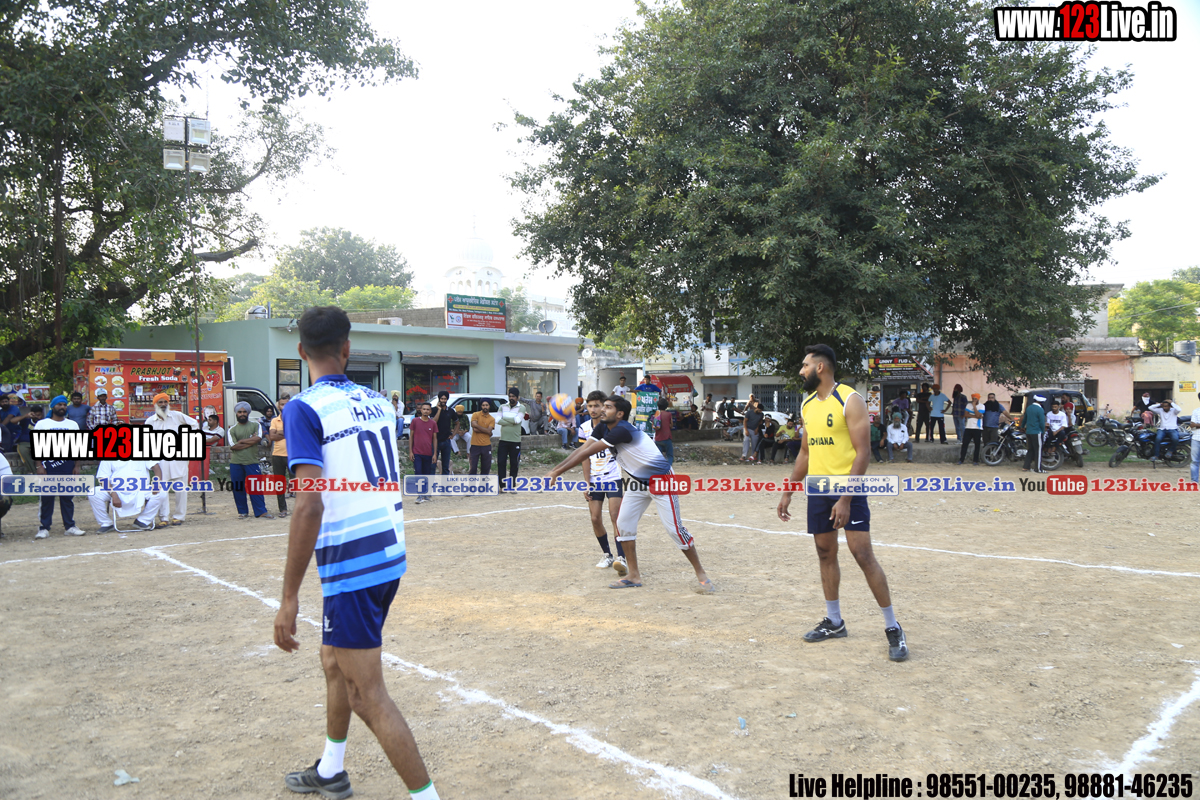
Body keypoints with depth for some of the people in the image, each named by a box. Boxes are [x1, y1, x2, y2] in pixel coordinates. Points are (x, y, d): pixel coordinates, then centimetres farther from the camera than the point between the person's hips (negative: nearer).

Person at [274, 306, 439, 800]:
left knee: (368, 697, 0)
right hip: (391, 556, 8)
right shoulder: (376, 401, 8)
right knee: (334, 661, 26)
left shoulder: (304, 408, -13)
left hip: (350, 567, -8)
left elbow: (310, 505, -21)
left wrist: (289, 597, -18)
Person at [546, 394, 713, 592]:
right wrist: (555, 470, -17)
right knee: (623, 524, 2)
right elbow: (582, 449, -7)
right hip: (639, 482, 9)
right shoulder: (602, 428, -2)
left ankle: (701, 575, 7)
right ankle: (634, 576, 12)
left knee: (675, 529, -7)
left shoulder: (622, 430, -30)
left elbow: (588, 452, -30)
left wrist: (558, 472, -28)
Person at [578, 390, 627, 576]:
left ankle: (622, 558, -14)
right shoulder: (584, 428, 4)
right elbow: (586, 457, 7)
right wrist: (587, 483, 4)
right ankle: (607, 555, 19)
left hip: (614, 478, -4)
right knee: (595, 519, 2)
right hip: (595, 480, 4)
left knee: (616, 517, -13)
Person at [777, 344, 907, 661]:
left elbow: (862, 453, -16)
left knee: (862, 554, -10)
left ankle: (893, 628, 0)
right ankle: (834, 622, 24)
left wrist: (846, 499, -22)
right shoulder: (808, 404, 11)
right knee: (825, 554, 11)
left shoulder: (850, 400, -12)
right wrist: (788, 493, 17)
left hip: (848, 487, -7)